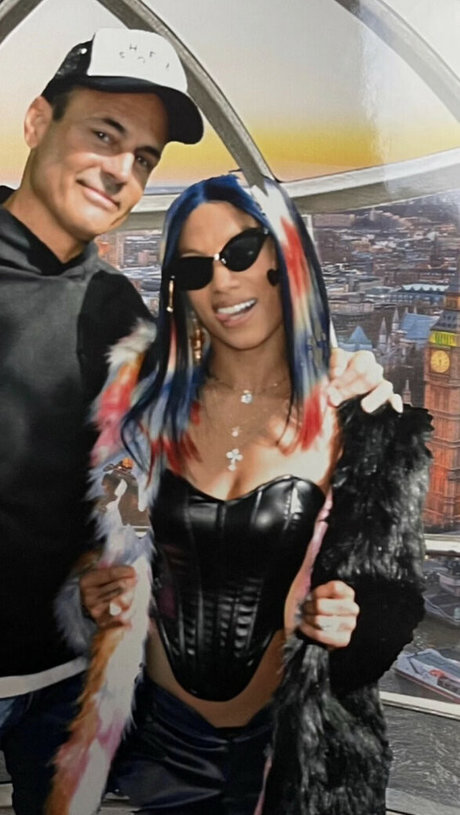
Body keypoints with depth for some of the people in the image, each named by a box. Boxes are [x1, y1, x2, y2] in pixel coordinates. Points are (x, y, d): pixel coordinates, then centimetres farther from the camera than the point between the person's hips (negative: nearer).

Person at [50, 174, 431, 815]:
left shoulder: (360, 420, -11)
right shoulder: (146, 406, -4)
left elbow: (394, 591, -6)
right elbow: (111, 555, 7)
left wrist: (348, 620, -26)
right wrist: (93, 597, -13)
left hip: (294, 741, -2)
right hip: (158, 728, 3)